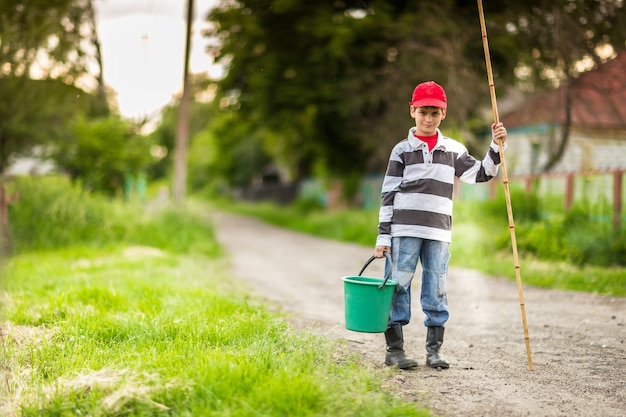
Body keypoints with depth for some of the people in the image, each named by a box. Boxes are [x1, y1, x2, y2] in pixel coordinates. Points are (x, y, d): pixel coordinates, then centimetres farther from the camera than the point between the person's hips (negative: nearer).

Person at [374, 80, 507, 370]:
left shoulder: (453, 150, 12)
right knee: (398, 287, -2)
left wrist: (496, 147, -2)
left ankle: (434, 350, 13)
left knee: (436, 290, 5)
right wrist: (383, 236, -4)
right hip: (404, 230, -2)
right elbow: (388, 195, 1)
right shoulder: (402, 150, 3)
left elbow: (480, 174, 12)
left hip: (439, 232, 3)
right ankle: (394, 349, 6)